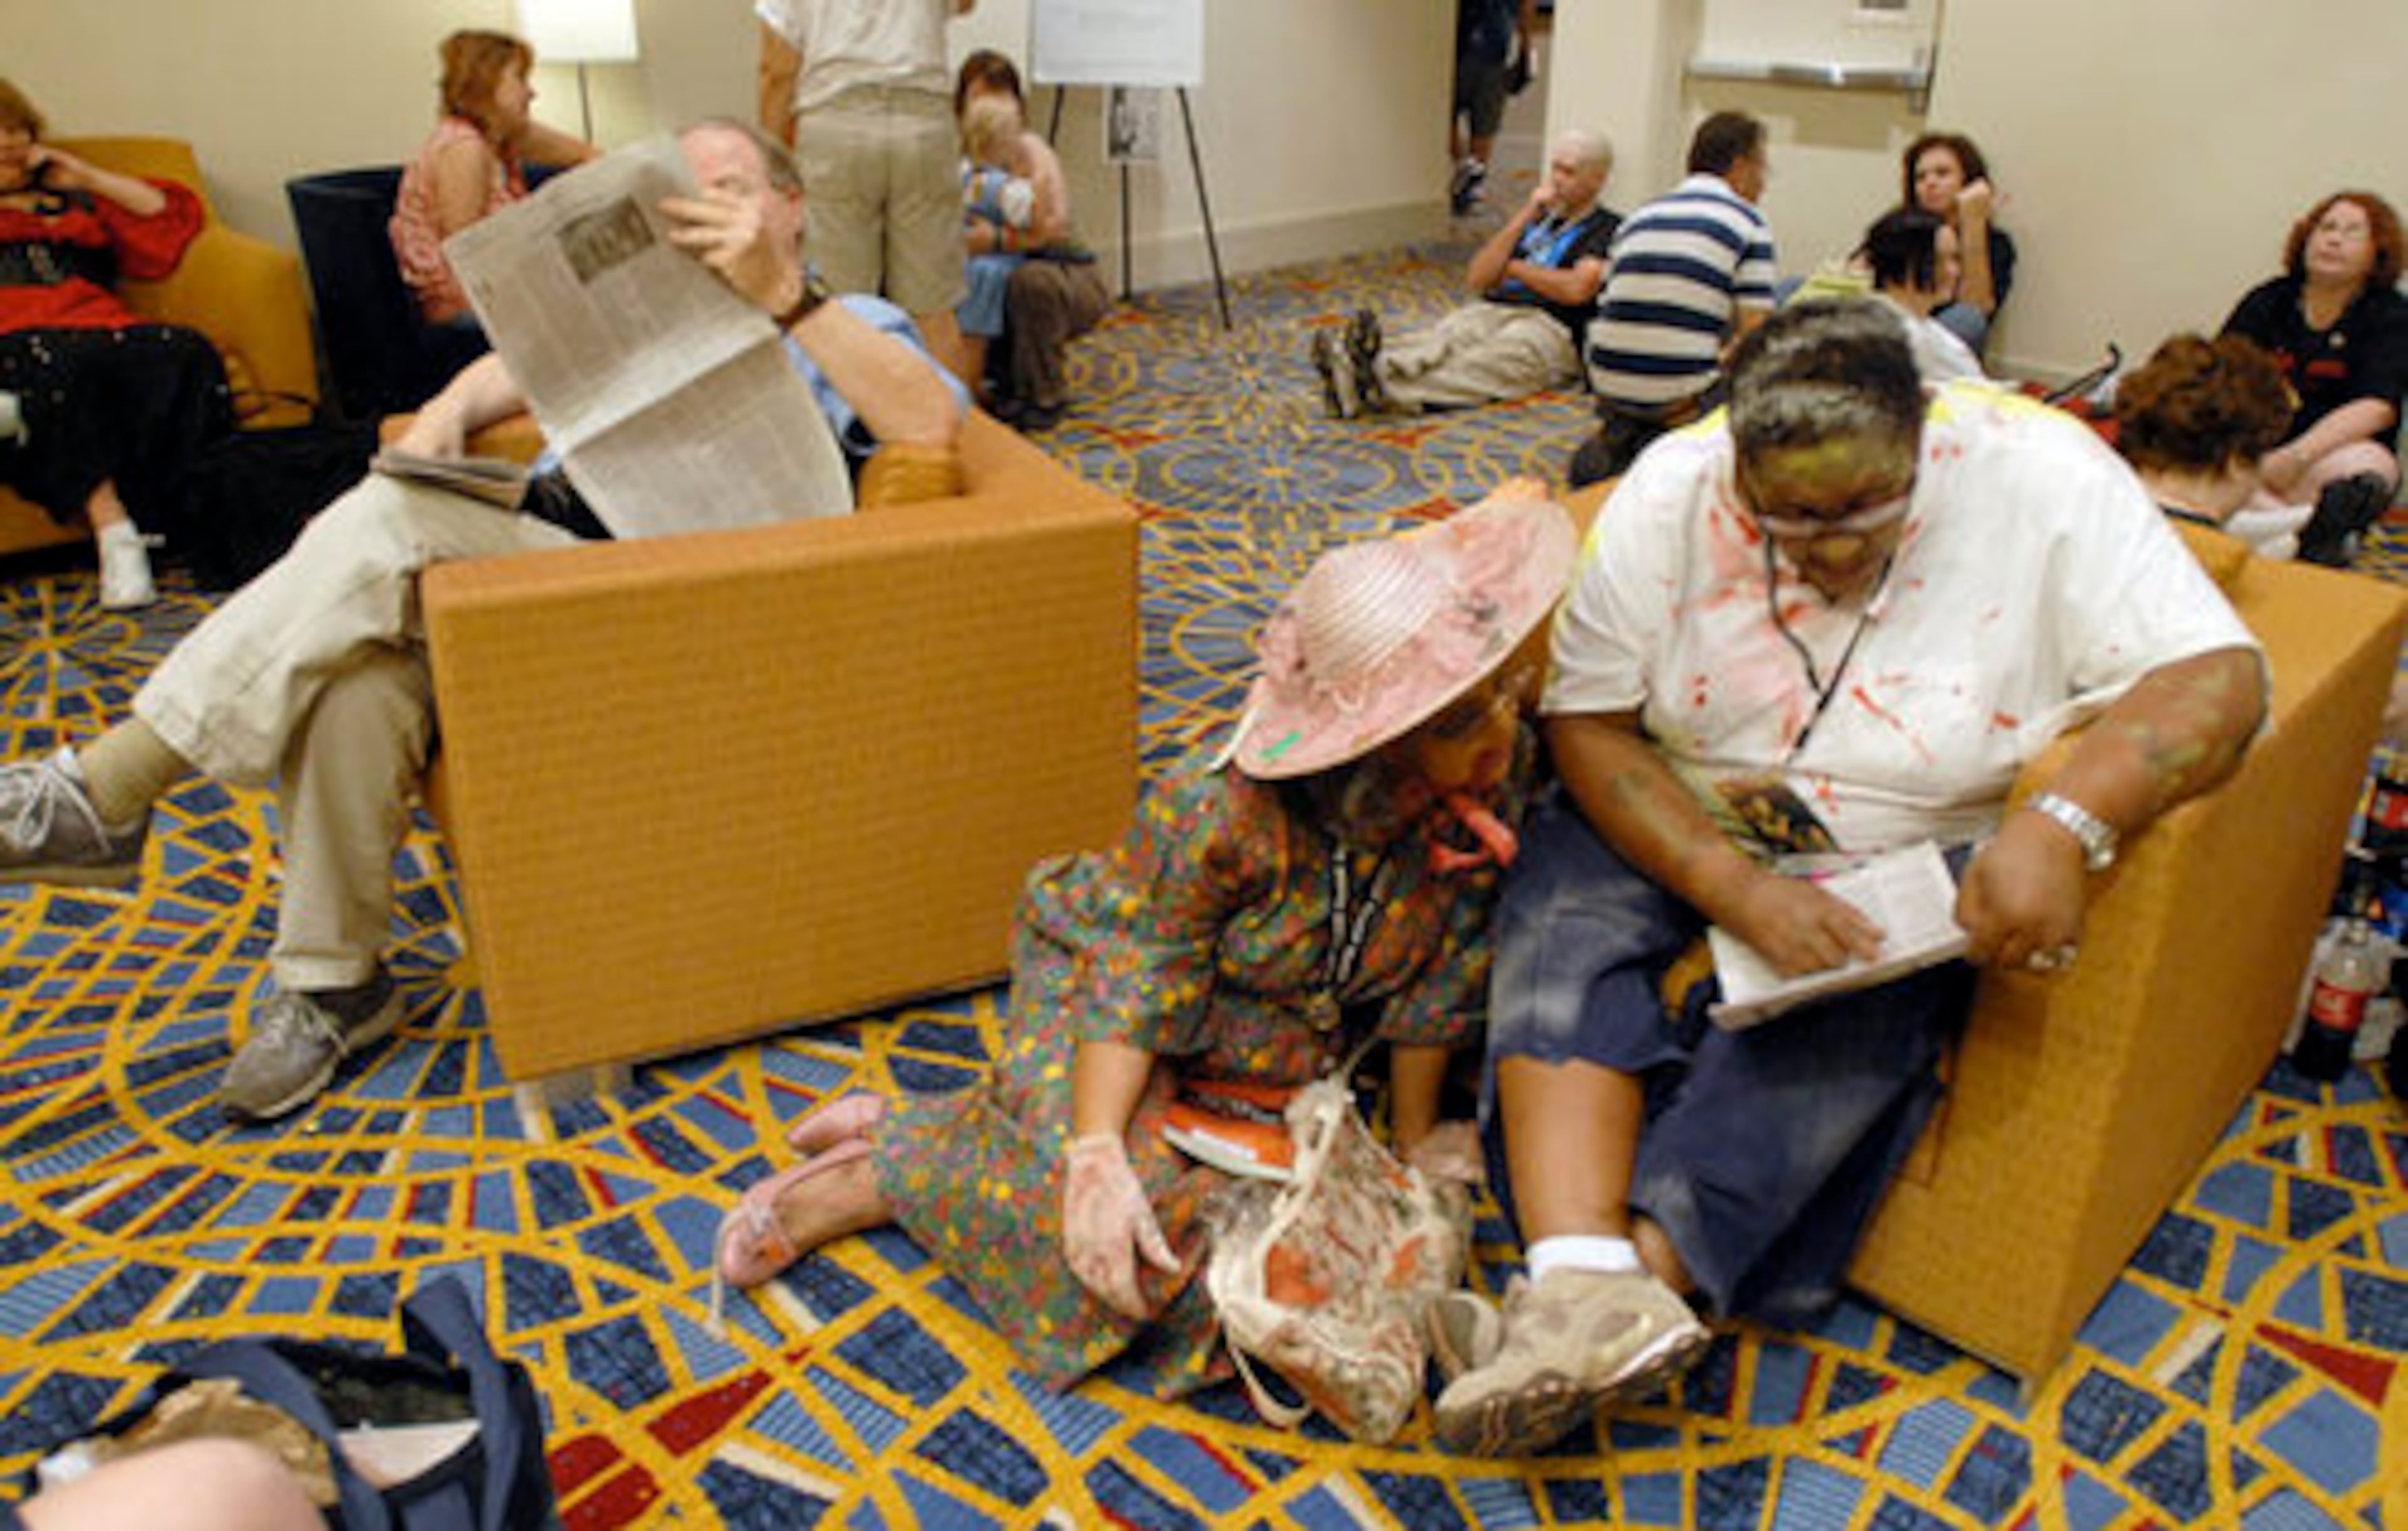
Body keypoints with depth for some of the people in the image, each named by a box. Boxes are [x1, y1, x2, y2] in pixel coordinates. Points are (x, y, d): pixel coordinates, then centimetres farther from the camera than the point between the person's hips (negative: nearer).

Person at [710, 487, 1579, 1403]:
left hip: (1274, 1064, 6)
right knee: (1127, 1209, -30)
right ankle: (875, 1172, -5)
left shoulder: (1494, 777, -18)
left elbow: (1439, 976, -7)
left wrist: (1416, 1139, 1)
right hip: (1105, 990, -5)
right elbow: (1138, 983, -26)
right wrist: (1096, 1157, -39)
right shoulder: (1221, 809, -32)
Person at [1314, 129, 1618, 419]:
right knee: (1436, 340, -29)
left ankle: (1387, 391, -65)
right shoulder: (1536, 218, 28)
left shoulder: (1609, 229, 9)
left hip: (1551, 329, -5)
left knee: (1482, 365, -37)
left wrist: (1514, 267, 5)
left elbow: (1576, 289, -11)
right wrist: (1526, 215, 8)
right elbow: (1477, 279, 15)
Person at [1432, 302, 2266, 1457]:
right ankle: (1582, 1283, -39)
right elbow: (1585, 721, -17)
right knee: (1559, 918, -27)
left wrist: (2066, 825, -40)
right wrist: (1736, 889, -29)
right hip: (1680, 830, 1)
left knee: (1857, 1015, -31)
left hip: (1911, 864, -1)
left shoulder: (2039, 477, -17)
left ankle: (1639, 1274, -33)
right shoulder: (1671, 492, -15)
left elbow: (2217, 673, -21)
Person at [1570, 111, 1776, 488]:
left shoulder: (1637, 219, 16)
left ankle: (1615, 442, 4)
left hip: (1611, 395, 6)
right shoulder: (1749, 223, -1)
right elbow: (1754, 336, -7)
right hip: (1682, 396, -6)